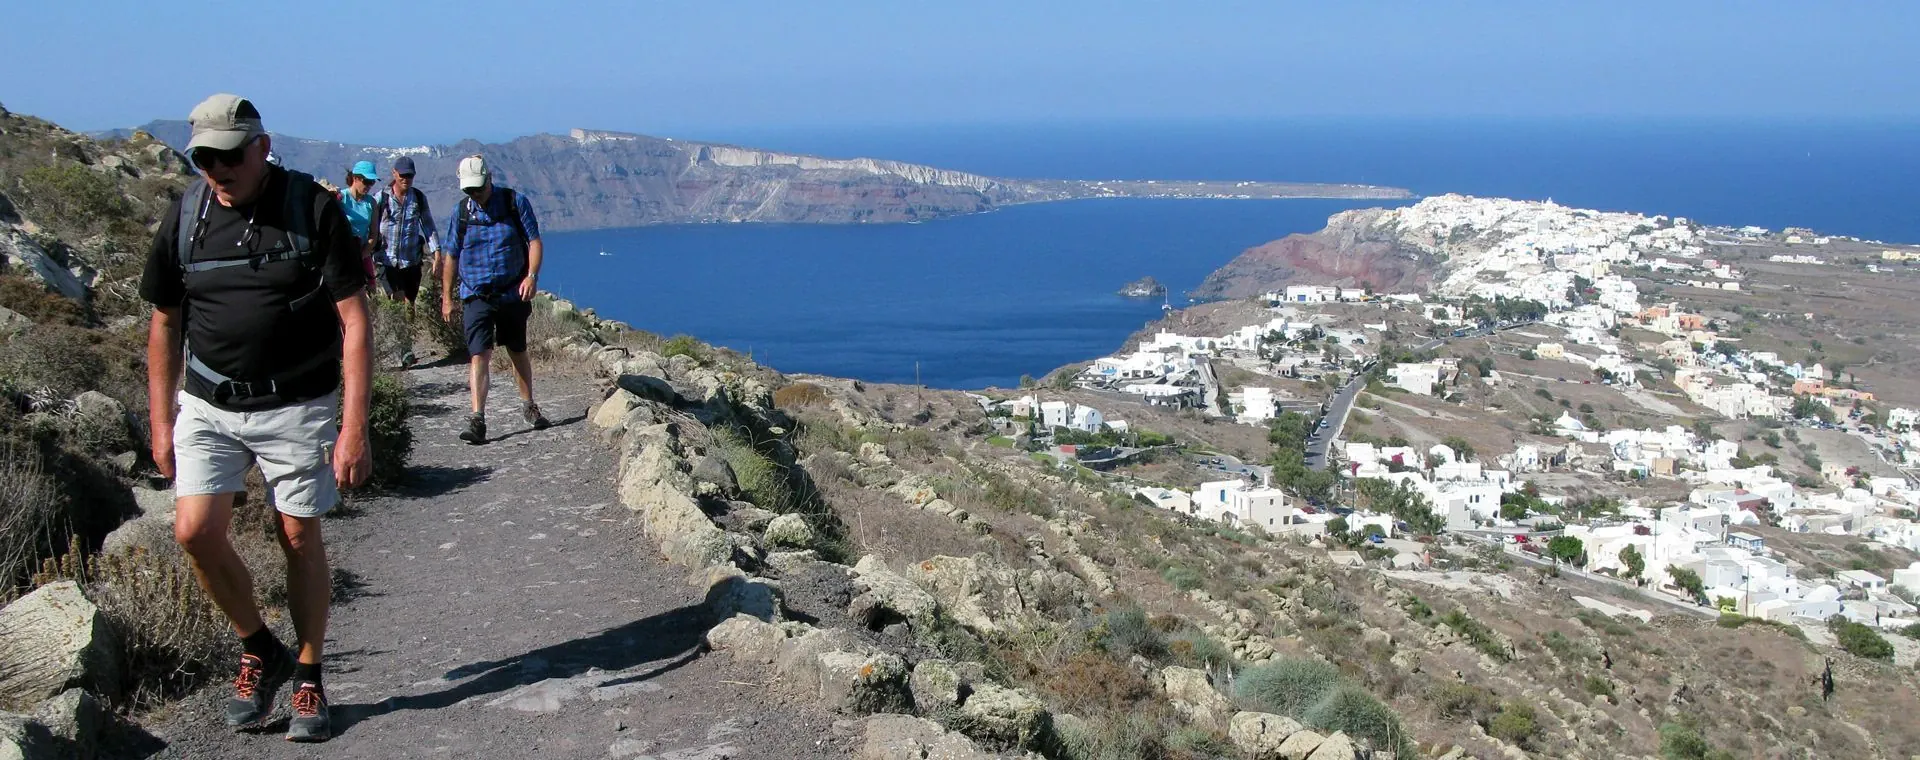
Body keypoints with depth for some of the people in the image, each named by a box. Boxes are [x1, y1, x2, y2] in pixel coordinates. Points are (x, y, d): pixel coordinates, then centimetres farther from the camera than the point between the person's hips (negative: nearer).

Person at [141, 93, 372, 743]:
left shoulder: (313, 209, -10)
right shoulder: (184, 218, 0)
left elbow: (354, 323, -11)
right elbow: (165, 325, 11)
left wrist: (353, 428, -16)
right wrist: (161, 422, 9)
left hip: (297, 406, -3)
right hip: (208, 404, 3)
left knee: (300, 539, 4)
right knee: (195, 531, -9)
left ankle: (308, 678, 21)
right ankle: (259, 650, 15)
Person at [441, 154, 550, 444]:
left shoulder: (516, 202, -2)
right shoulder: (461, 212, 3)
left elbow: (534, 241, -4)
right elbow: (451, 257, 10)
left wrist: (532, 275, -20)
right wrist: (446, 297, 8)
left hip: (513, 294, 0)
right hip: (476, 297, 0)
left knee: (518, 353, 13)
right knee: (479, 355, -11)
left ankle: (528, 406, 31)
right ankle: (477, 420, -15)